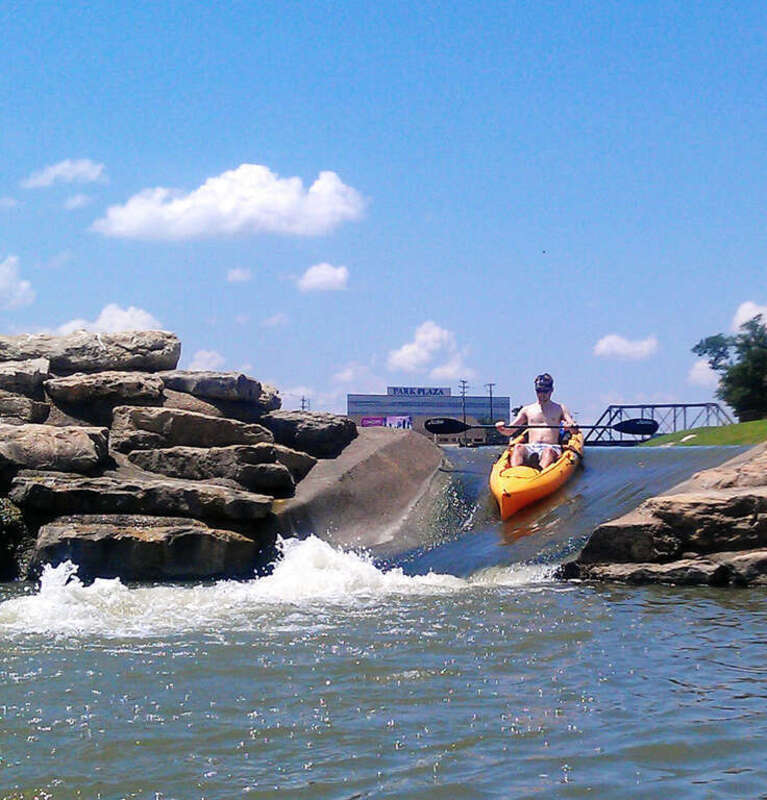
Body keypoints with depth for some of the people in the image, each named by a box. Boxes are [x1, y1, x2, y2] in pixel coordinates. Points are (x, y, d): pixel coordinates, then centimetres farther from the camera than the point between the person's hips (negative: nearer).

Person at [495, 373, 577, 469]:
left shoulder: (560, 409, 18)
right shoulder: (527, 410, 22)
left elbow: (574, 430, 4)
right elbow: (509, 432, 18)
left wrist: (571, 427, -20)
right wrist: (502, 428, -5)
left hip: (552, 447, -2)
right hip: (531, 448, 2)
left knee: (548, 451, -38)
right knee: (518, 448, -32)